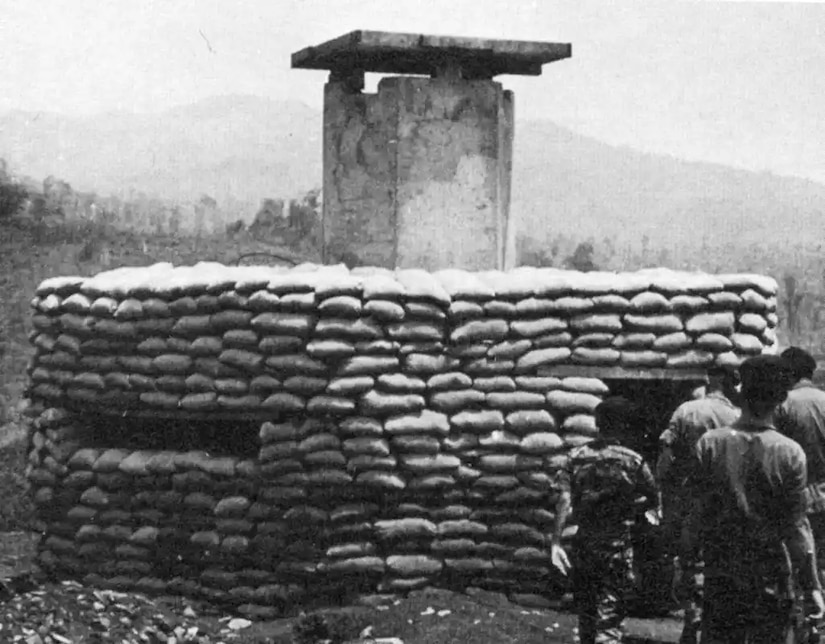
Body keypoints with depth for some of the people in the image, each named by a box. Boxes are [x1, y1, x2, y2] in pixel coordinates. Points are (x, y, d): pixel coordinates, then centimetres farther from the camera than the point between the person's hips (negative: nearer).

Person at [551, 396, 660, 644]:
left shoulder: (577, 457, 0)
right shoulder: (632, 461, -7)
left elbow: (564, 500, -7)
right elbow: (654, 502, 0)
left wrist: (556, 543, -9)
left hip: (583, 544, 3)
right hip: (617, 544, -3)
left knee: (586, 612, 17)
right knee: (610, 615, -3)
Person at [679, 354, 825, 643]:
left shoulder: (710, 443, -6)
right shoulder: (790, 453, -10)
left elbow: (697, 514, -4)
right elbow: (796, 526, -8)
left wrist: (685, 563, 7)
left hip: (720, 576, 1)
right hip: (771, 578, -1)